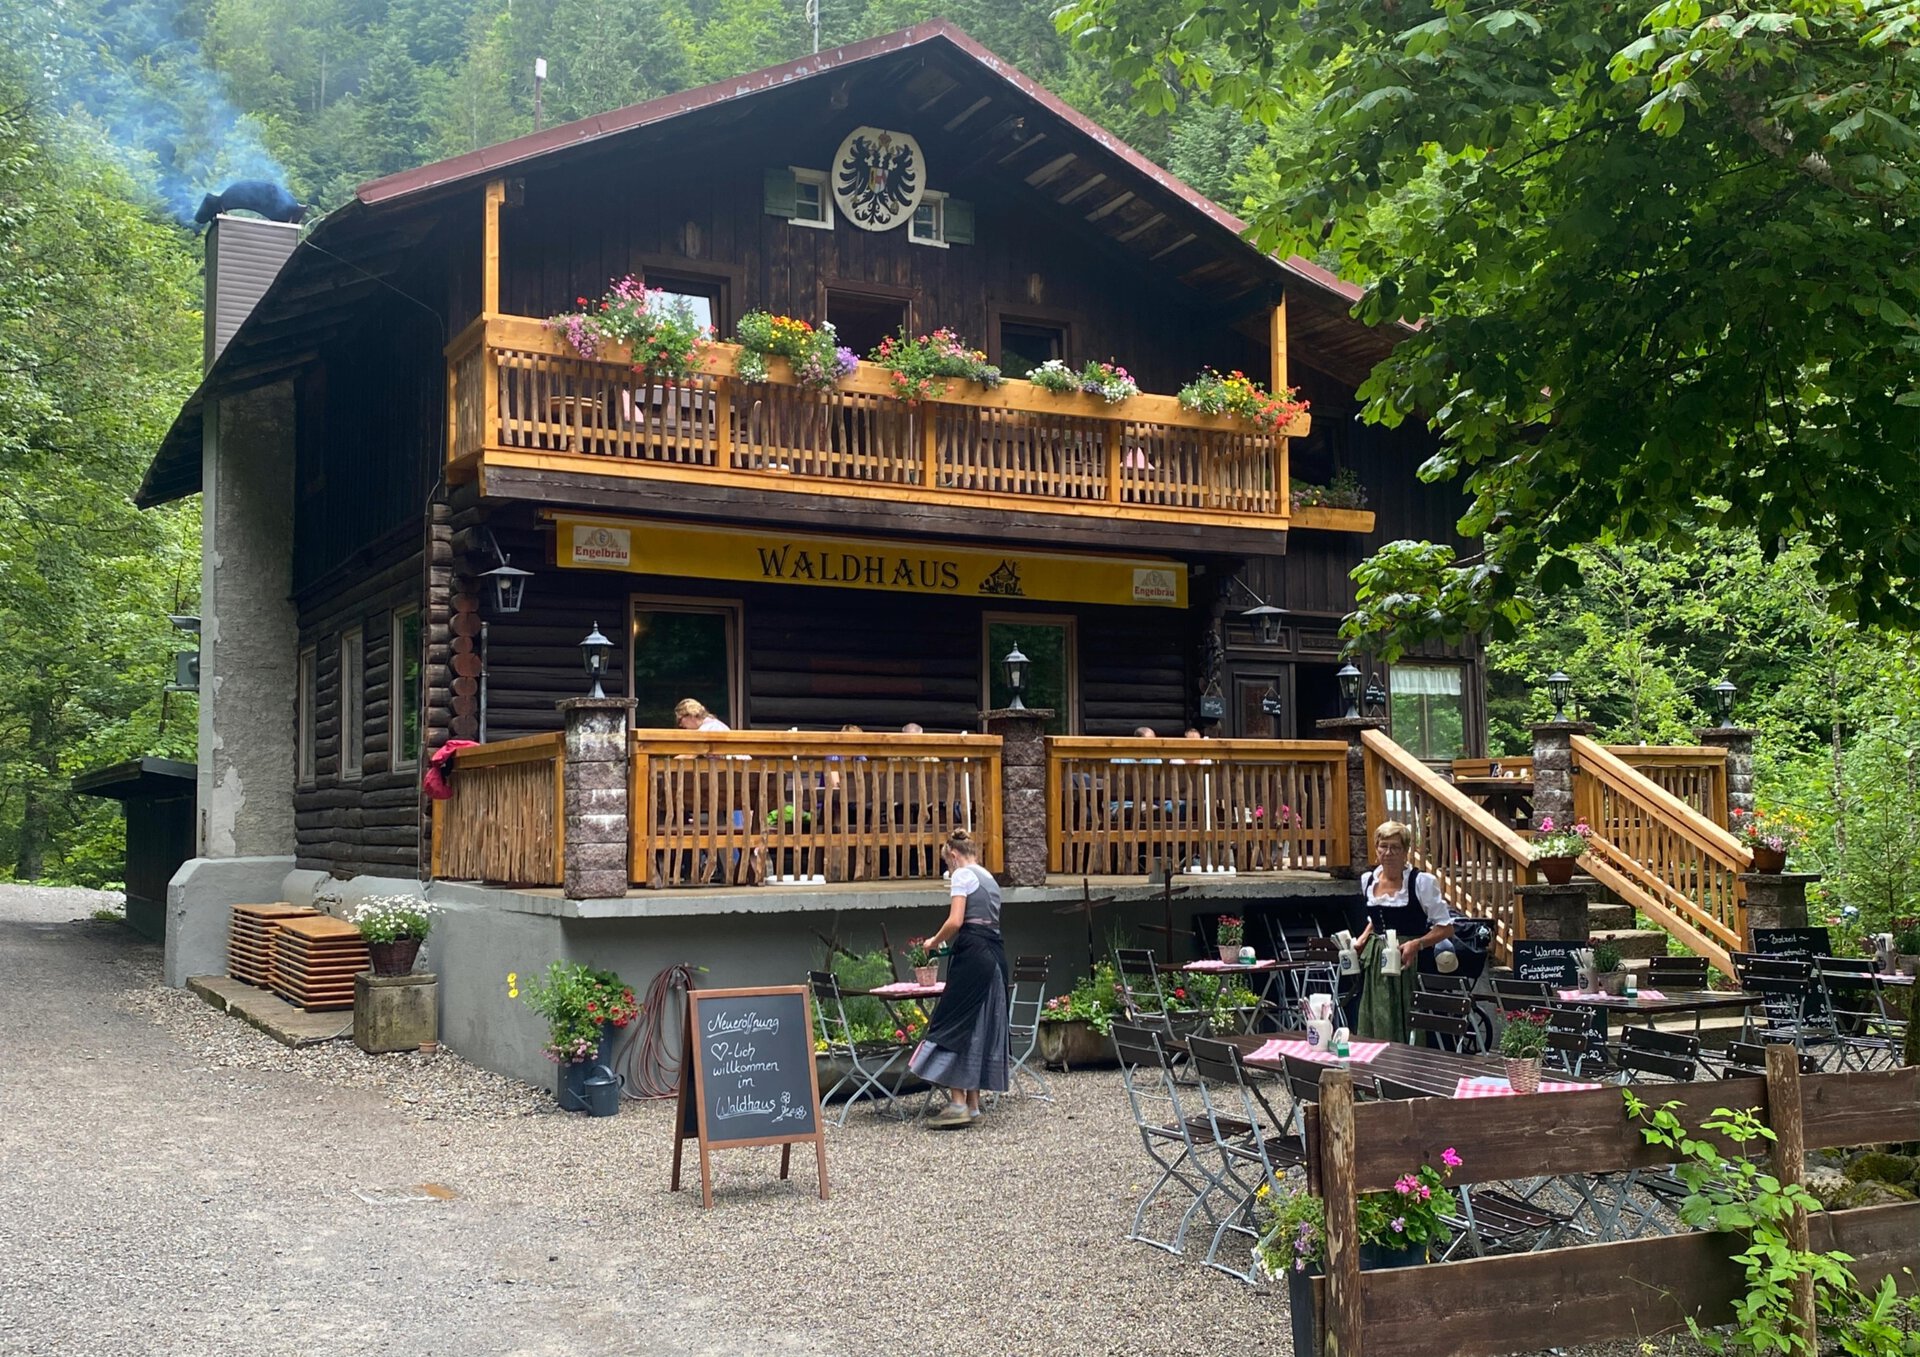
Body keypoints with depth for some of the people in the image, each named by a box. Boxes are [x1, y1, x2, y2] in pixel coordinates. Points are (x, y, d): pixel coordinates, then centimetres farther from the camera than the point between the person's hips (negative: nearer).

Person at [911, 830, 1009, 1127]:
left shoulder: (962, 875, -5)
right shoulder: (988, 878, 21)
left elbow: (955, 922, -13)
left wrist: (933, 942, 2)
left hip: (972, 955, -9)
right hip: (995, 955, 9)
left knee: (953, 1025, -6)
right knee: (982, 1026, 10)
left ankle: (958, 1103, -11)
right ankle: (972, 1102, 12)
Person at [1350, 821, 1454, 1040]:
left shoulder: (1422, 882, -10)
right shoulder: (1368, 880, 7)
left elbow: (1446, 928, -7)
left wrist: (1417, 944, -21)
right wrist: (1362, 939, 7)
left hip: (1409, 963, -5)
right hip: (1375, 961, 5)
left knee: (1407, 1034, -5)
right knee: (1373, 1029, 4)